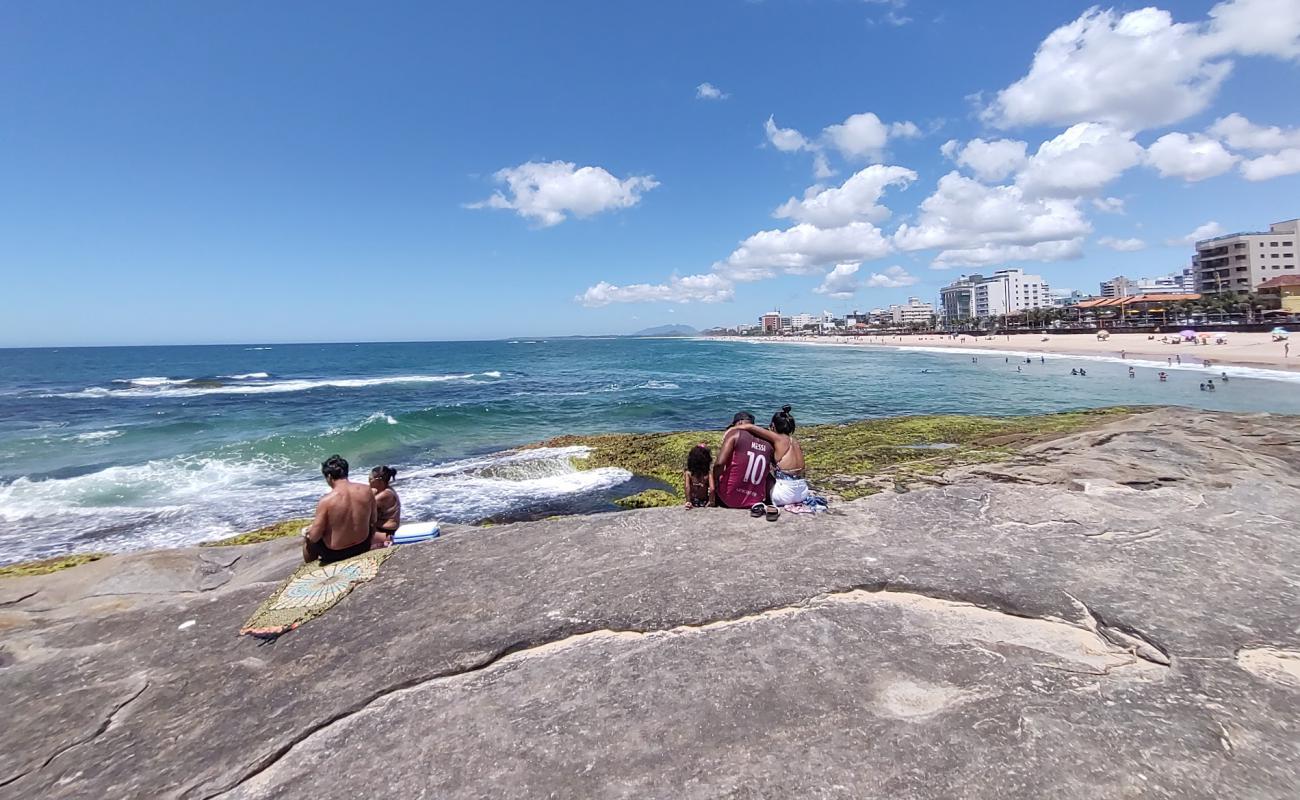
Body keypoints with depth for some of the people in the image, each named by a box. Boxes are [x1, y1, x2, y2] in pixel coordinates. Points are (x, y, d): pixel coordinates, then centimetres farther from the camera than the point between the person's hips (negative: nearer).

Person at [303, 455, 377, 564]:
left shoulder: (326, 501, -23)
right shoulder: (366, 490, -12)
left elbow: (314, 537, -16)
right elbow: (374, 520, 2)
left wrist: (309, 532, 6)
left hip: (335, 554, -3)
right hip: (363, 546, 3)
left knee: (307, 537, 24)